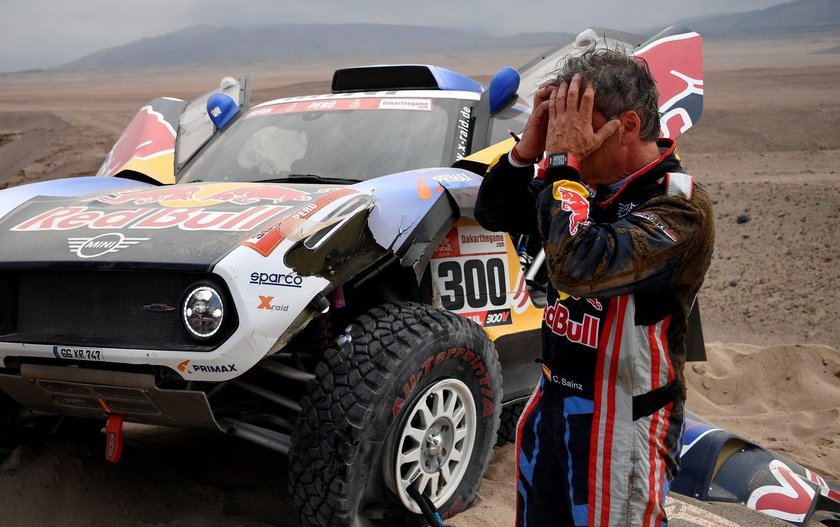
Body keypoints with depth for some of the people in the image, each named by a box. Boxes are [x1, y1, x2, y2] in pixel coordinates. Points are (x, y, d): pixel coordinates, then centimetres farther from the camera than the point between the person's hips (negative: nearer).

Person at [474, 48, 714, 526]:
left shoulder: (681, 209, -23)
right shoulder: (591, 185, -1)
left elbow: (579, 266, -37)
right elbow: (493, 214, 6)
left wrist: (562, 161, -27)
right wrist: (529, 147, -10)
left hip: (622, 427, -7)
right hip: (556, 399, 7)